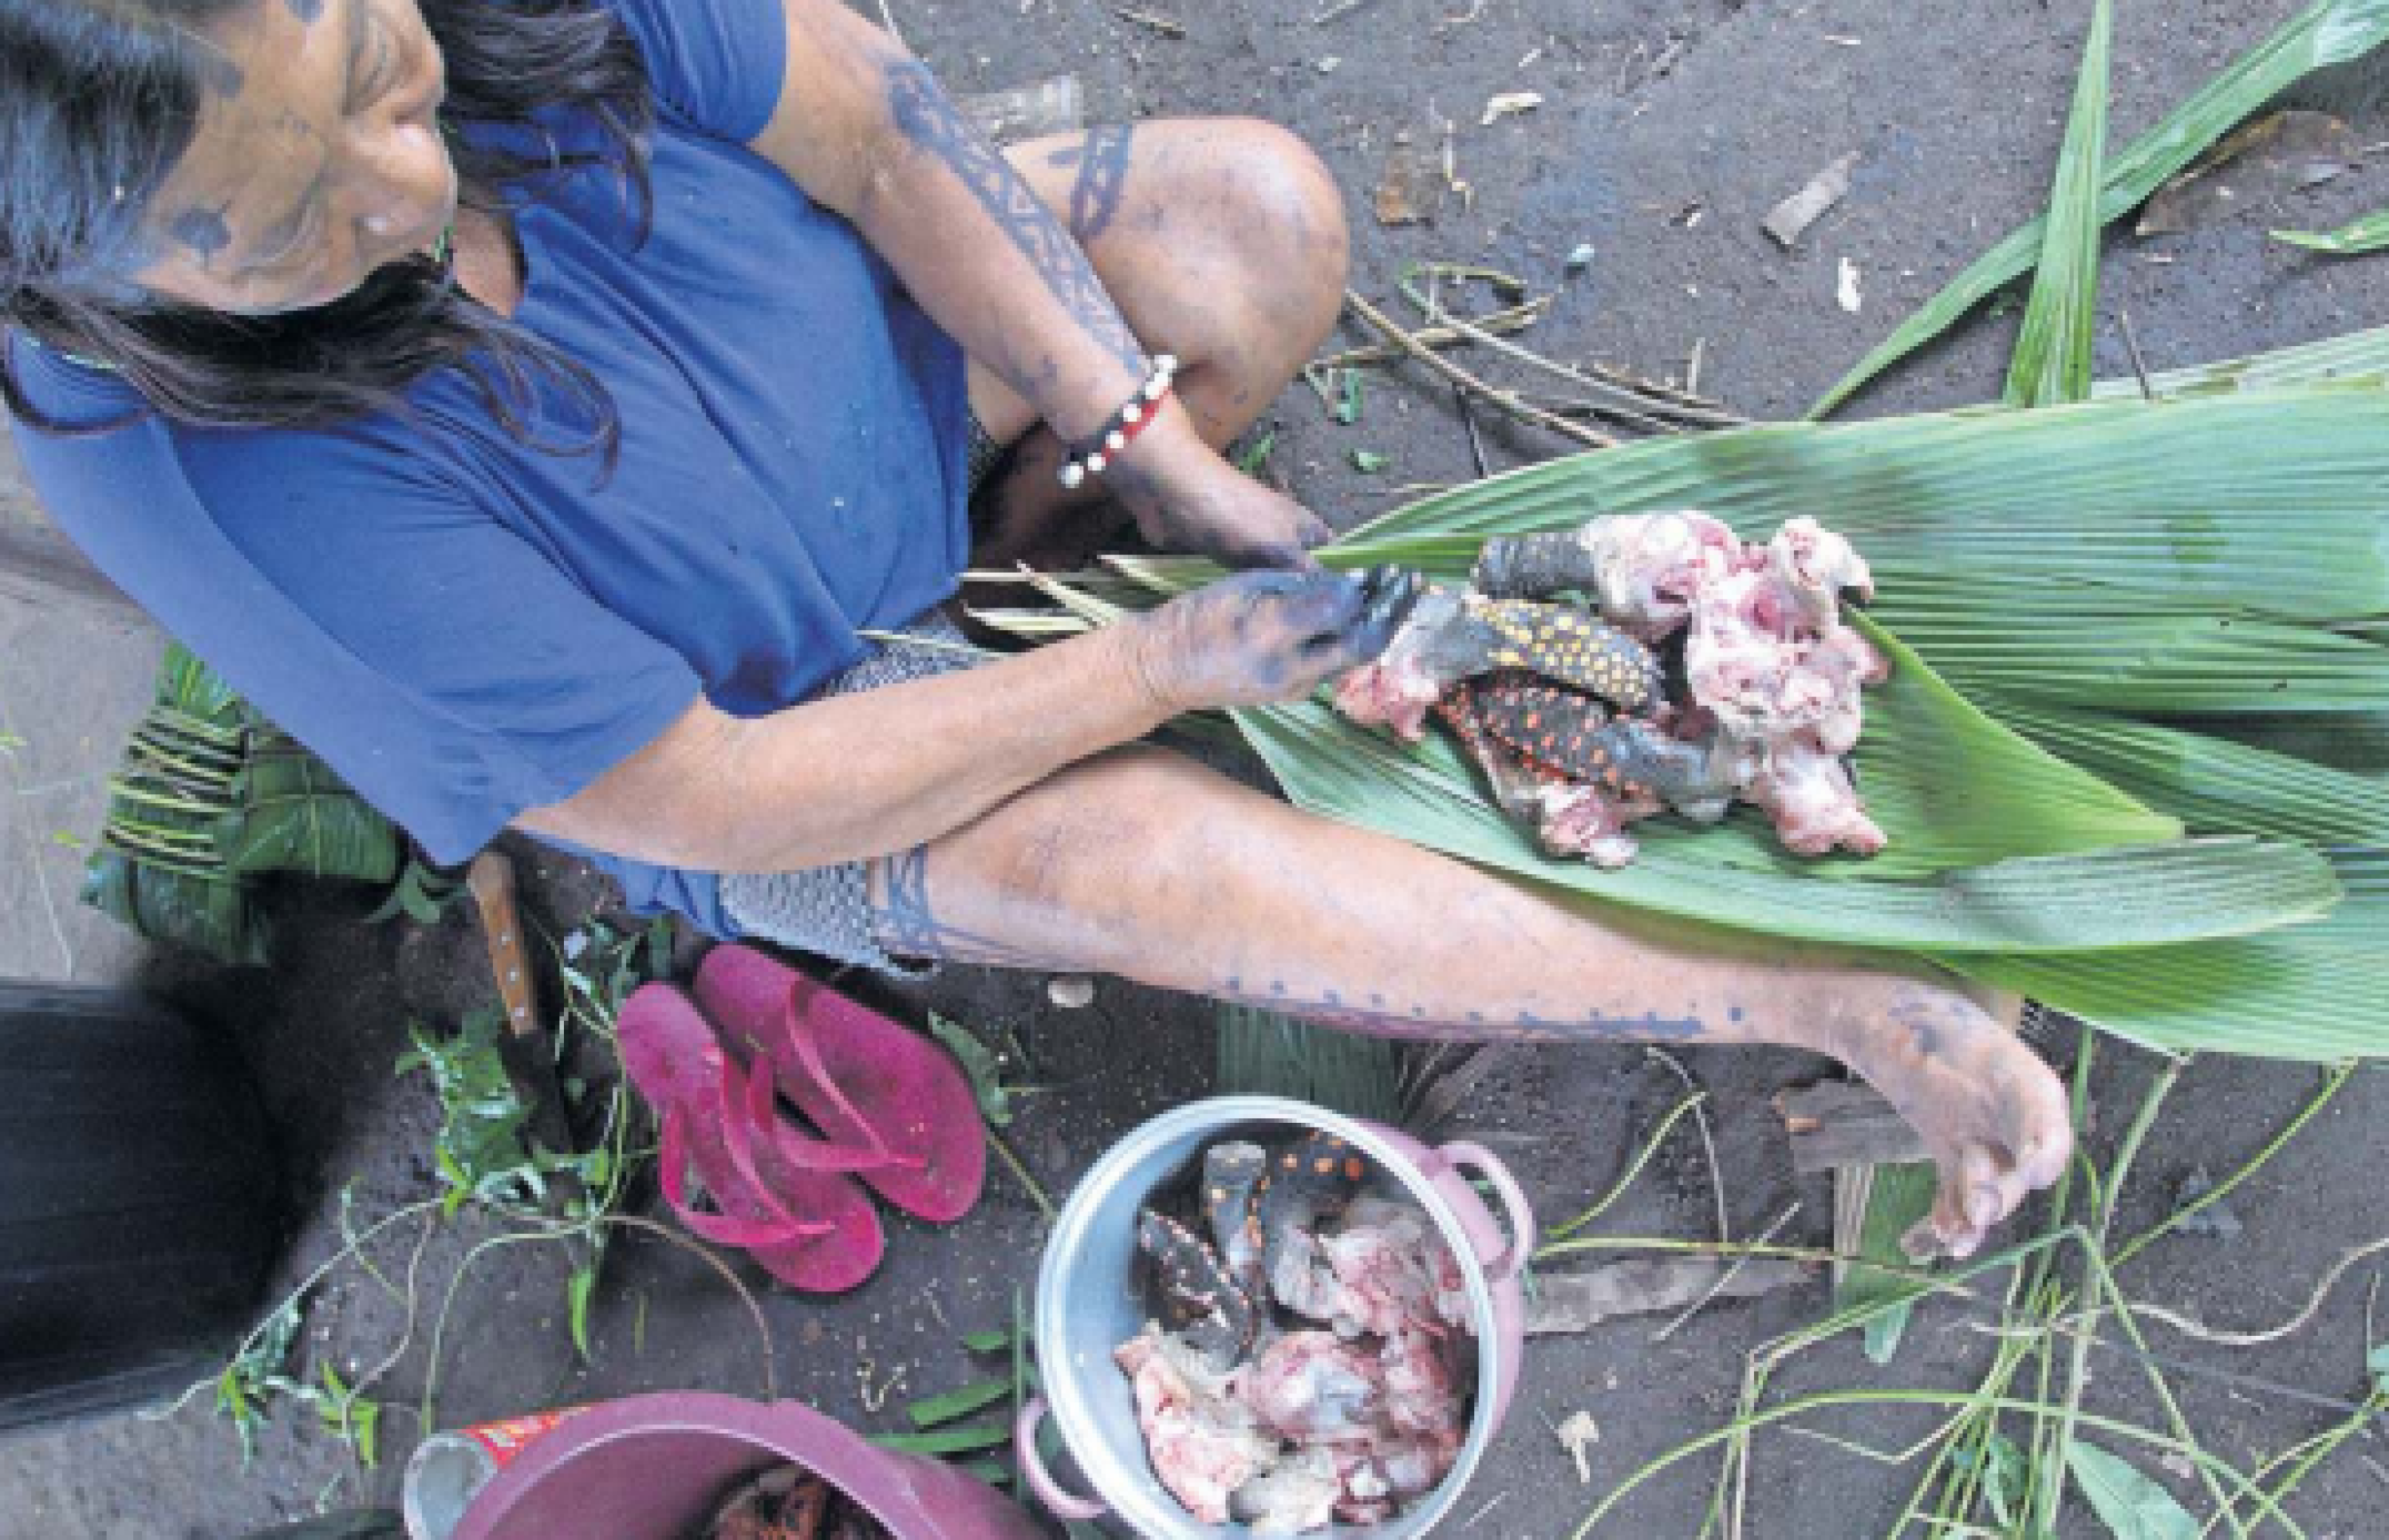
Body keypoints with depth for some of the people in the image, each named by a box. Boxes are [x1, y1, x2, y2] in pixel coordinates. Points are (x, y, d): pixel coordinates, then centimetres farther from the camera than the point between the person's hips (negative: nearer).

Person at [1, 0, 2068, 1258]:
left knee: (1260, 214, -11)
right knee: (1111, 850, -30)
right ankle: (1843, 1004, -24)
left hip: (886, 341, 5)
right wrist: (1152, 670, -26)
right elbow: (708, 805, -29)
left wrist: (1157, 452, -18)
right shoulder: (205, 473, -34)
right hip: (742, 735, -4)